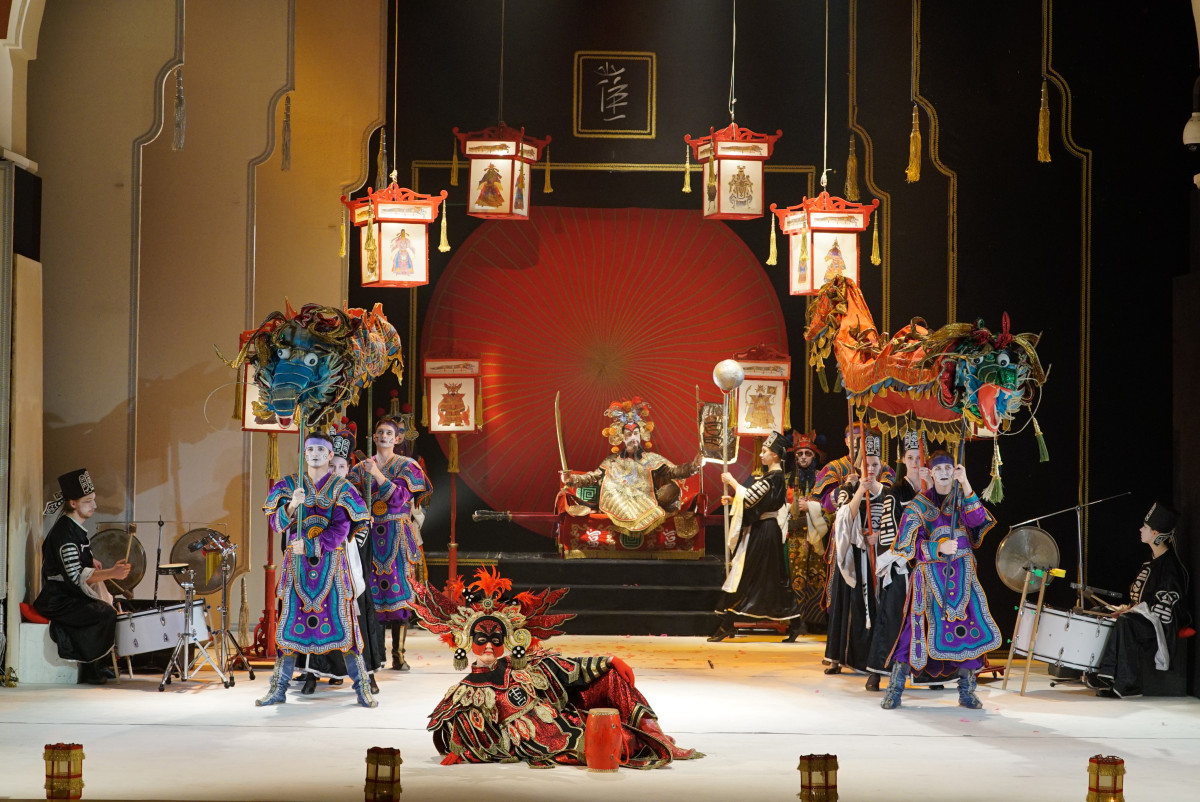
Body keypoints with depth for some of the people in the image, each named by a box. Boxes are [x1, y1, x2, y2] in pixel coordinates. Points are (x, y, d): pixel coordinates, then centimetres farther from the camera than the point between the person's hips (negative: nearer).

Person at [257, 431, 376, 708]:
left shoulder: (341, 487, 2)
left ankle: (362, 688, 0)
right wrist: (292, 506, -22)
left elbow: (340, 530, -8)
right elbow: (275, 522, -3)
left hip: (331, 563, -2)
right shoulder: (288, 485, 8)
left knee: (342, 622, -4)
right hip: (297, 564, 2)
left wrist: (308, 546, -17)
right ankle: (279, 689, 8)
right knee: (291, 621, 1)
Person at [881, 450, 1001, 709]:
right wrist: (939, 547, -17)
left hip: (962, 575, 2)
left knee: (969, 629, -5)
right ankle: (894, 690, -2)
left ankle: (967, 692, 7)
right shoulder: (919, 503, 4)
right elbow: (908, 543, -3)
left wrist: (965, 485, -19)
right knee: (920, 629, -8)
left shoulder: (962, 497, 9)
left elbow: (977, 519, -12)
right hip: (930, 575, -2)